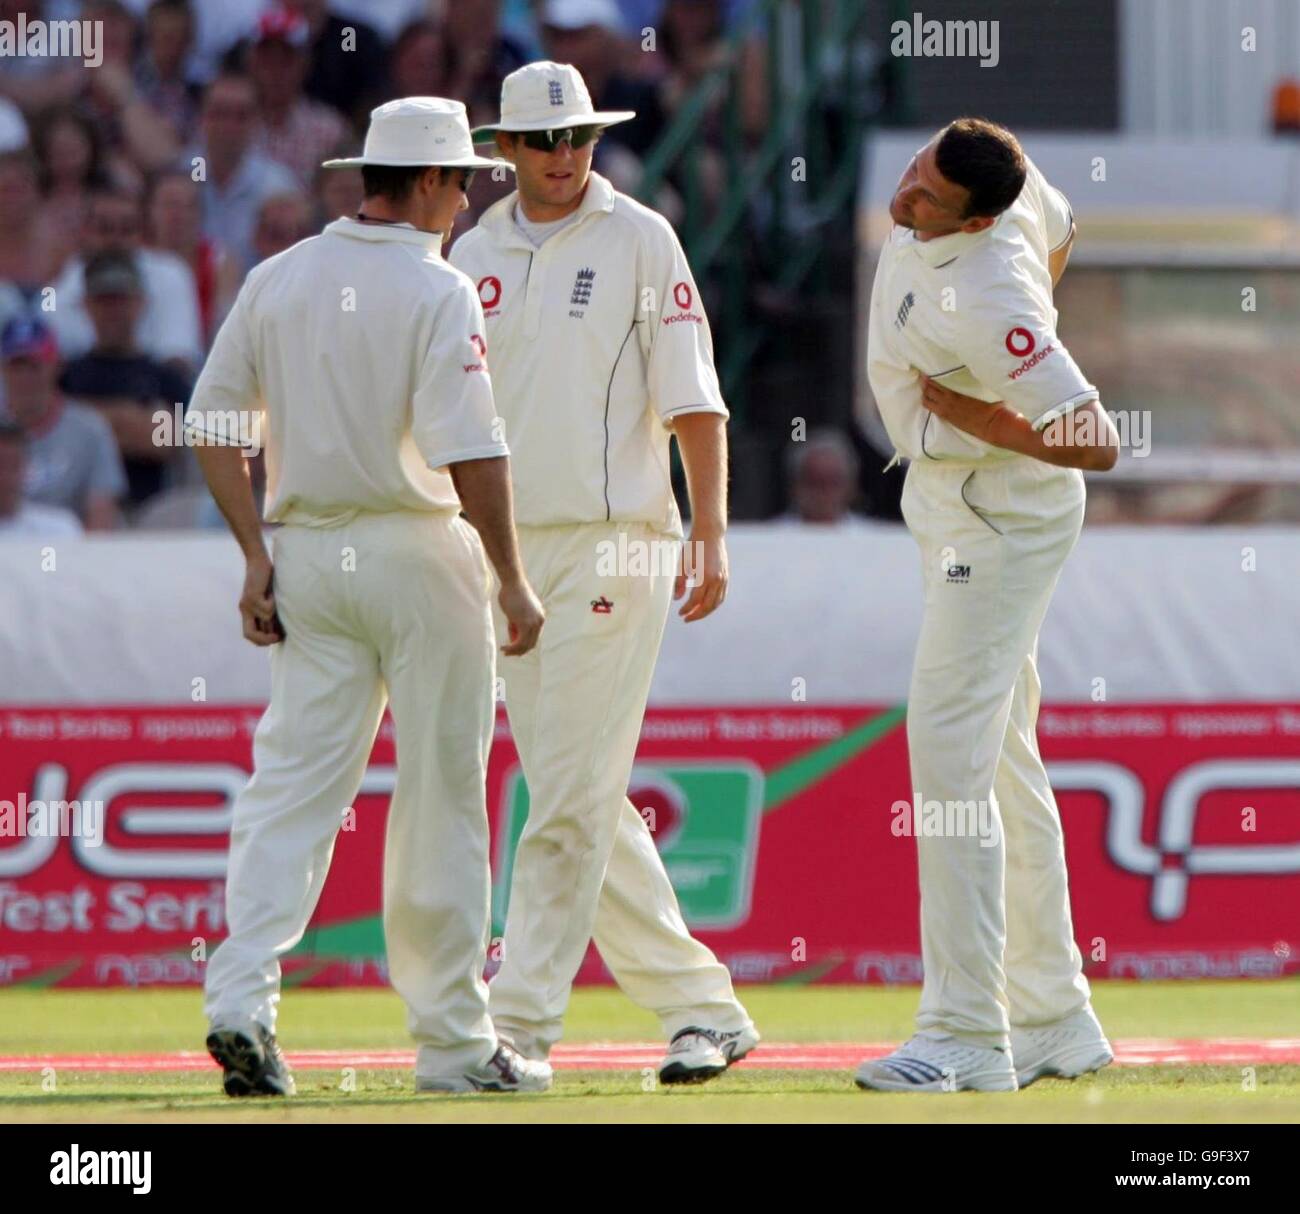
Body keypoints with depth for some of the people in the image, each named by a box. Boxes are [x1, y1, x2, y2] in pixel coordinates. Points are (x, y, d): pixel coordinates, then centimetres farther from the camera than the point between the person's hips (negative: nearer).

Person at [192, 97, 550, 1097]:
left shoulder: (278, 280, 6)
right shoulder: (438, 292, -11)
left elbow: (213, 421, 5)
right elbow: (469, 450, -18)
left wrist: (256, 556, 7)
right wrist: (514, 582, -12)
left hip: (308, 556, 5)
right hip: (420, 557, -5)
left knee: (293, 785, 3)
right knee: (440, 796, 3)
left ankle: (243, 997, -16)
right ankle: (455, 1041, 9)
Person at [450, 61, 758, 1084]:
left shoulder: (639, 239, -1)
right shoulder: (474, 257, 13)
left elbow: (693, 398, -5)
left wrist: (712, 537, -14)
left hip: (614, 547, -6)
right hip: (507, 550, 6)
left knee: (571, 791, -10)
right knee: (580, 804, 7)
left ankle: (520, 1019, -12)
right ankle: (700, 1008, 15)